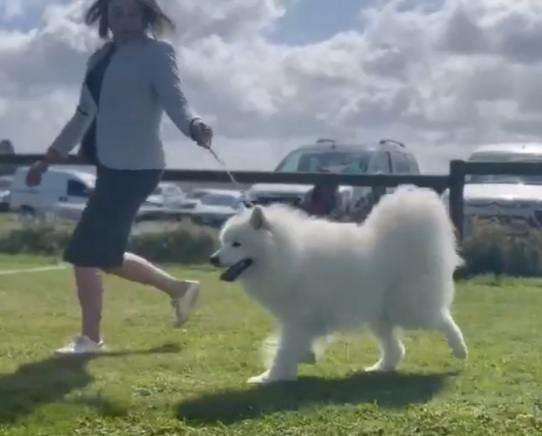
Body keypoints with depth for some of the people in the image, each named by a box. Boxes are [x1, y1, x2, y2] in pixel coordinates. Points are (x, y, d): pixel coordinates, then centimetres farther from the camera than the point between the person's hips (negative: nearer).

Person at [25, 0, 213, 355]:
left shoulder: (157, 52, -5)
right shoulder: (101, 58, 16)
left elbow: (175, 101, -18)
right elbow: (84, 116, 23)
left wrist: (196, 127, -41)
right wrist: (46, 160, 25)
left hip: (134, 167, -8)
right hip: (112, 165, 8)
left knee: (84, 251, -8)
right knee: (105, 255, 11)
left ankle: (90, 337, 6)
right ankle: (178, 288, 29)